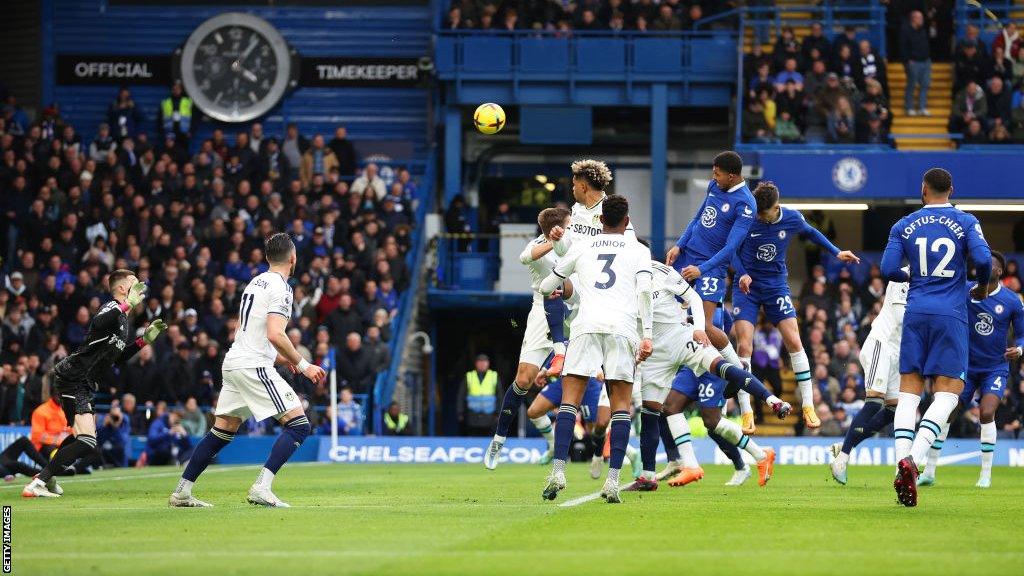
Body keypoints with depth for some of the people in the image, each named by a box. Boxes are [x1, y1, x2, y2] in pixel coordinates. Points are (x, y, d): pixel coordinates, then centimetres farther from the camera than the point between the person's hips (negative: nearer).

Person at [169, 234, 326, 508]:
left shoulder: (256, 282, 17)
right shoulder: (279, 287, -10)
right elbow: (275, 335, -21)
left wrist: (280, 358, 28)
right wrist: (303, 365, -13)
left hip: (232, 362, 9)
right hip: (254, 367, -9)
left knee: (222, 432, 15)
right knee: (298, 425, -9)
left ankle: (182, 492, 15)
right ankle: (262, 487, -20)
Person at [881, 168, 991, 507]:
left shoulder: (905, 226, 8)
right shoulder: (965, 223, 2)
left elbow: (888, 269, 2)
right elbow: (983, 259, -11)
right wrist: (981, 286, 10)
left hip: (916, 313, 2)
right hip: (951, 315, -2)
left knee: (909, 390, 4)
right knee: (947, 393, -2)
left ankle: (903, 458, -14)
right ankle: (915, 457, -24)